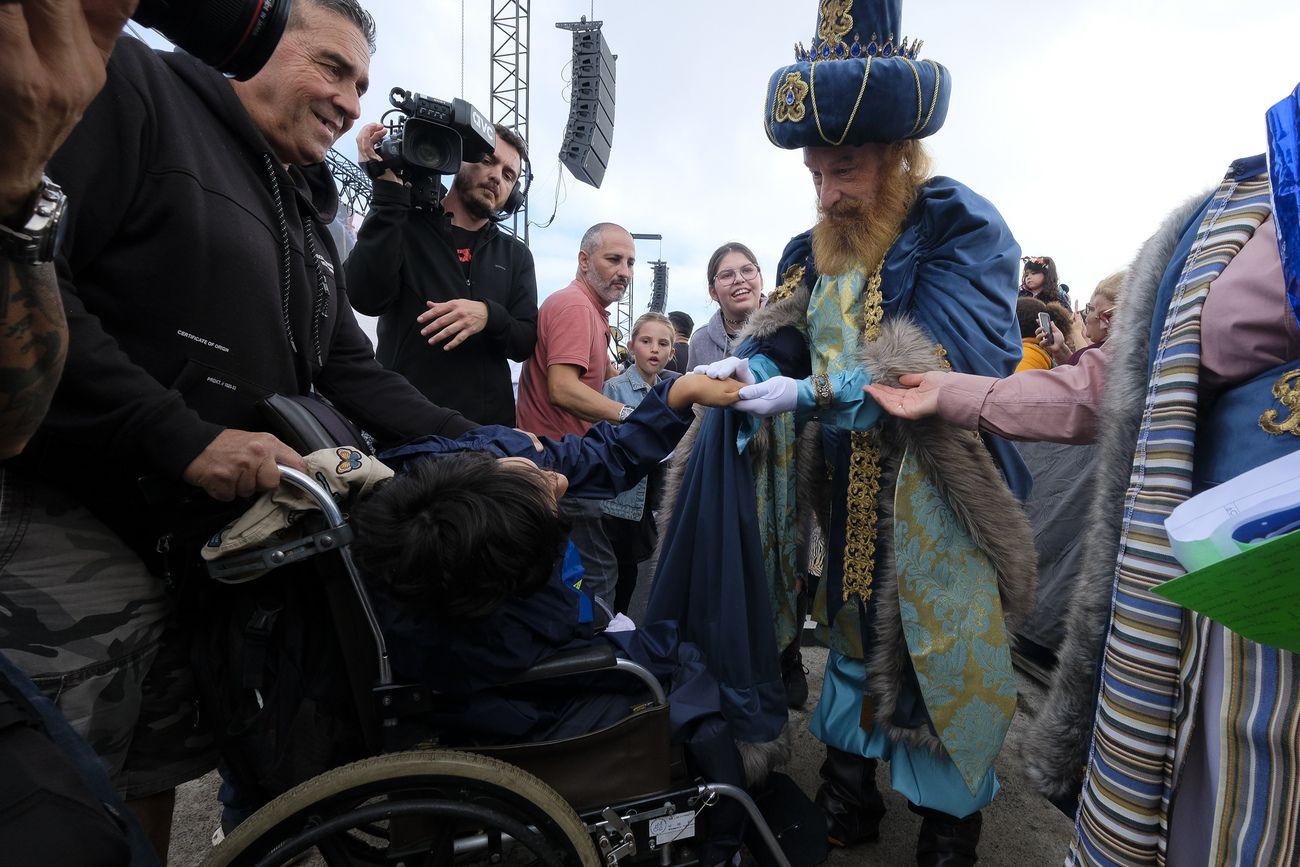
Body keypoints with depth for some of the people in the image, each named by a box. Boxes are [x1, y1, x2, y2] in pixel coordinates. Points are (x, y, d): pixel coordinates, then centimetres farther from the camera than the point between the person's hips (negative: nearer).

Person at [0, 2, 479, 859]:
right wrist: (182, 438, -24)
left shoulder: (309, 221, 17)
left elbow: (351, 373, 12)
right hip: (77, 528, -7)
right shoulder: (131, 85, -7)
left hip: (220, 545, 8)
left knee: (155, 779, 19)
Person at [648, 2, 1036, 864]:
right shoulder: (813, 250, 9)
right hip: (843, 497, 6)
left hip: (936, 503, -5)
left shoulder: (965, 229, -11)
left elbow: (950, 357, -24)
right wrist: (748, 368, -17)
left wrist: (814, 393, -28)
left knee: (938, 666, 6)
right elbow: (784, 341, 6)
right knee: (850, 644, 18)